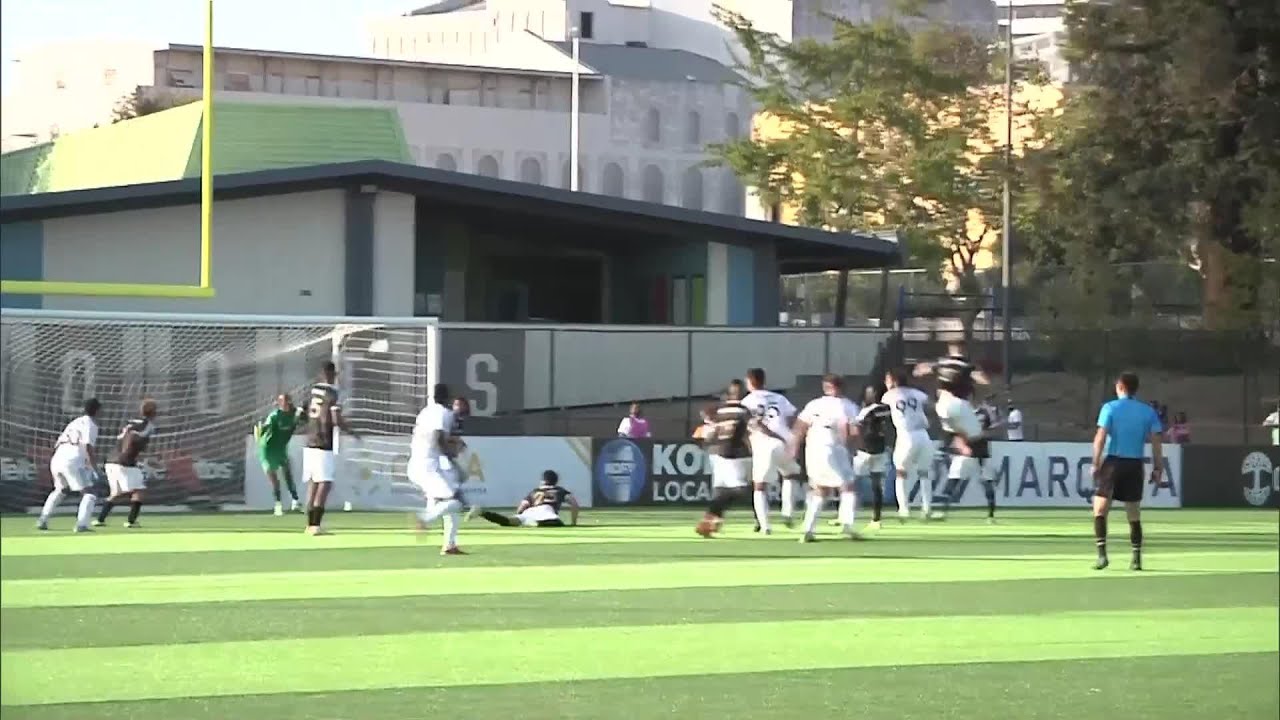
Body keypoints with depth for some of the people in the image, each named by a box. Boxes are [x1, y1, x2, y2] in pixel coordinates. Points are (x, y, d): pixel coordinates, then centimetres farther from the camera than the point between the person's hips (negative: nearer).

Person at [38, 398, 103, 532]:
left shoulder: (75, 422, 25)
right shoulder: (90, 424, 3)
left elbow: (56, 444, 23)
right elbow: (88, 447, -10)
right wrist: (94, 468, -7)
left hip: (56, 460, 7)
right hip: (73, 462, -7)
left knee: (60, 490, 30)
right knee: (89, 493, -2)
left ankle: (42, 520, 24)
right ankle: (81, 524, -21)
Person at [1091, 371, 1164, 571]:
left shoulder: (1110, 408, -2)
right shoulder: (1149, 412, 5)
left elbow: (1100, 438, -10)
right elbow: (1156, 442, 1)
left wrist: (1096, 463, -9)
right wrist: (1158, 468, 5)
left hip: (1113, 462, -3)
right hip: (1135, 465, 3)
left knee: (1100, 510, 2)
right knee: (1134, 514, 11)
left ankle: (1102, 554, -11)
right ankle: (1136, 559, 11)